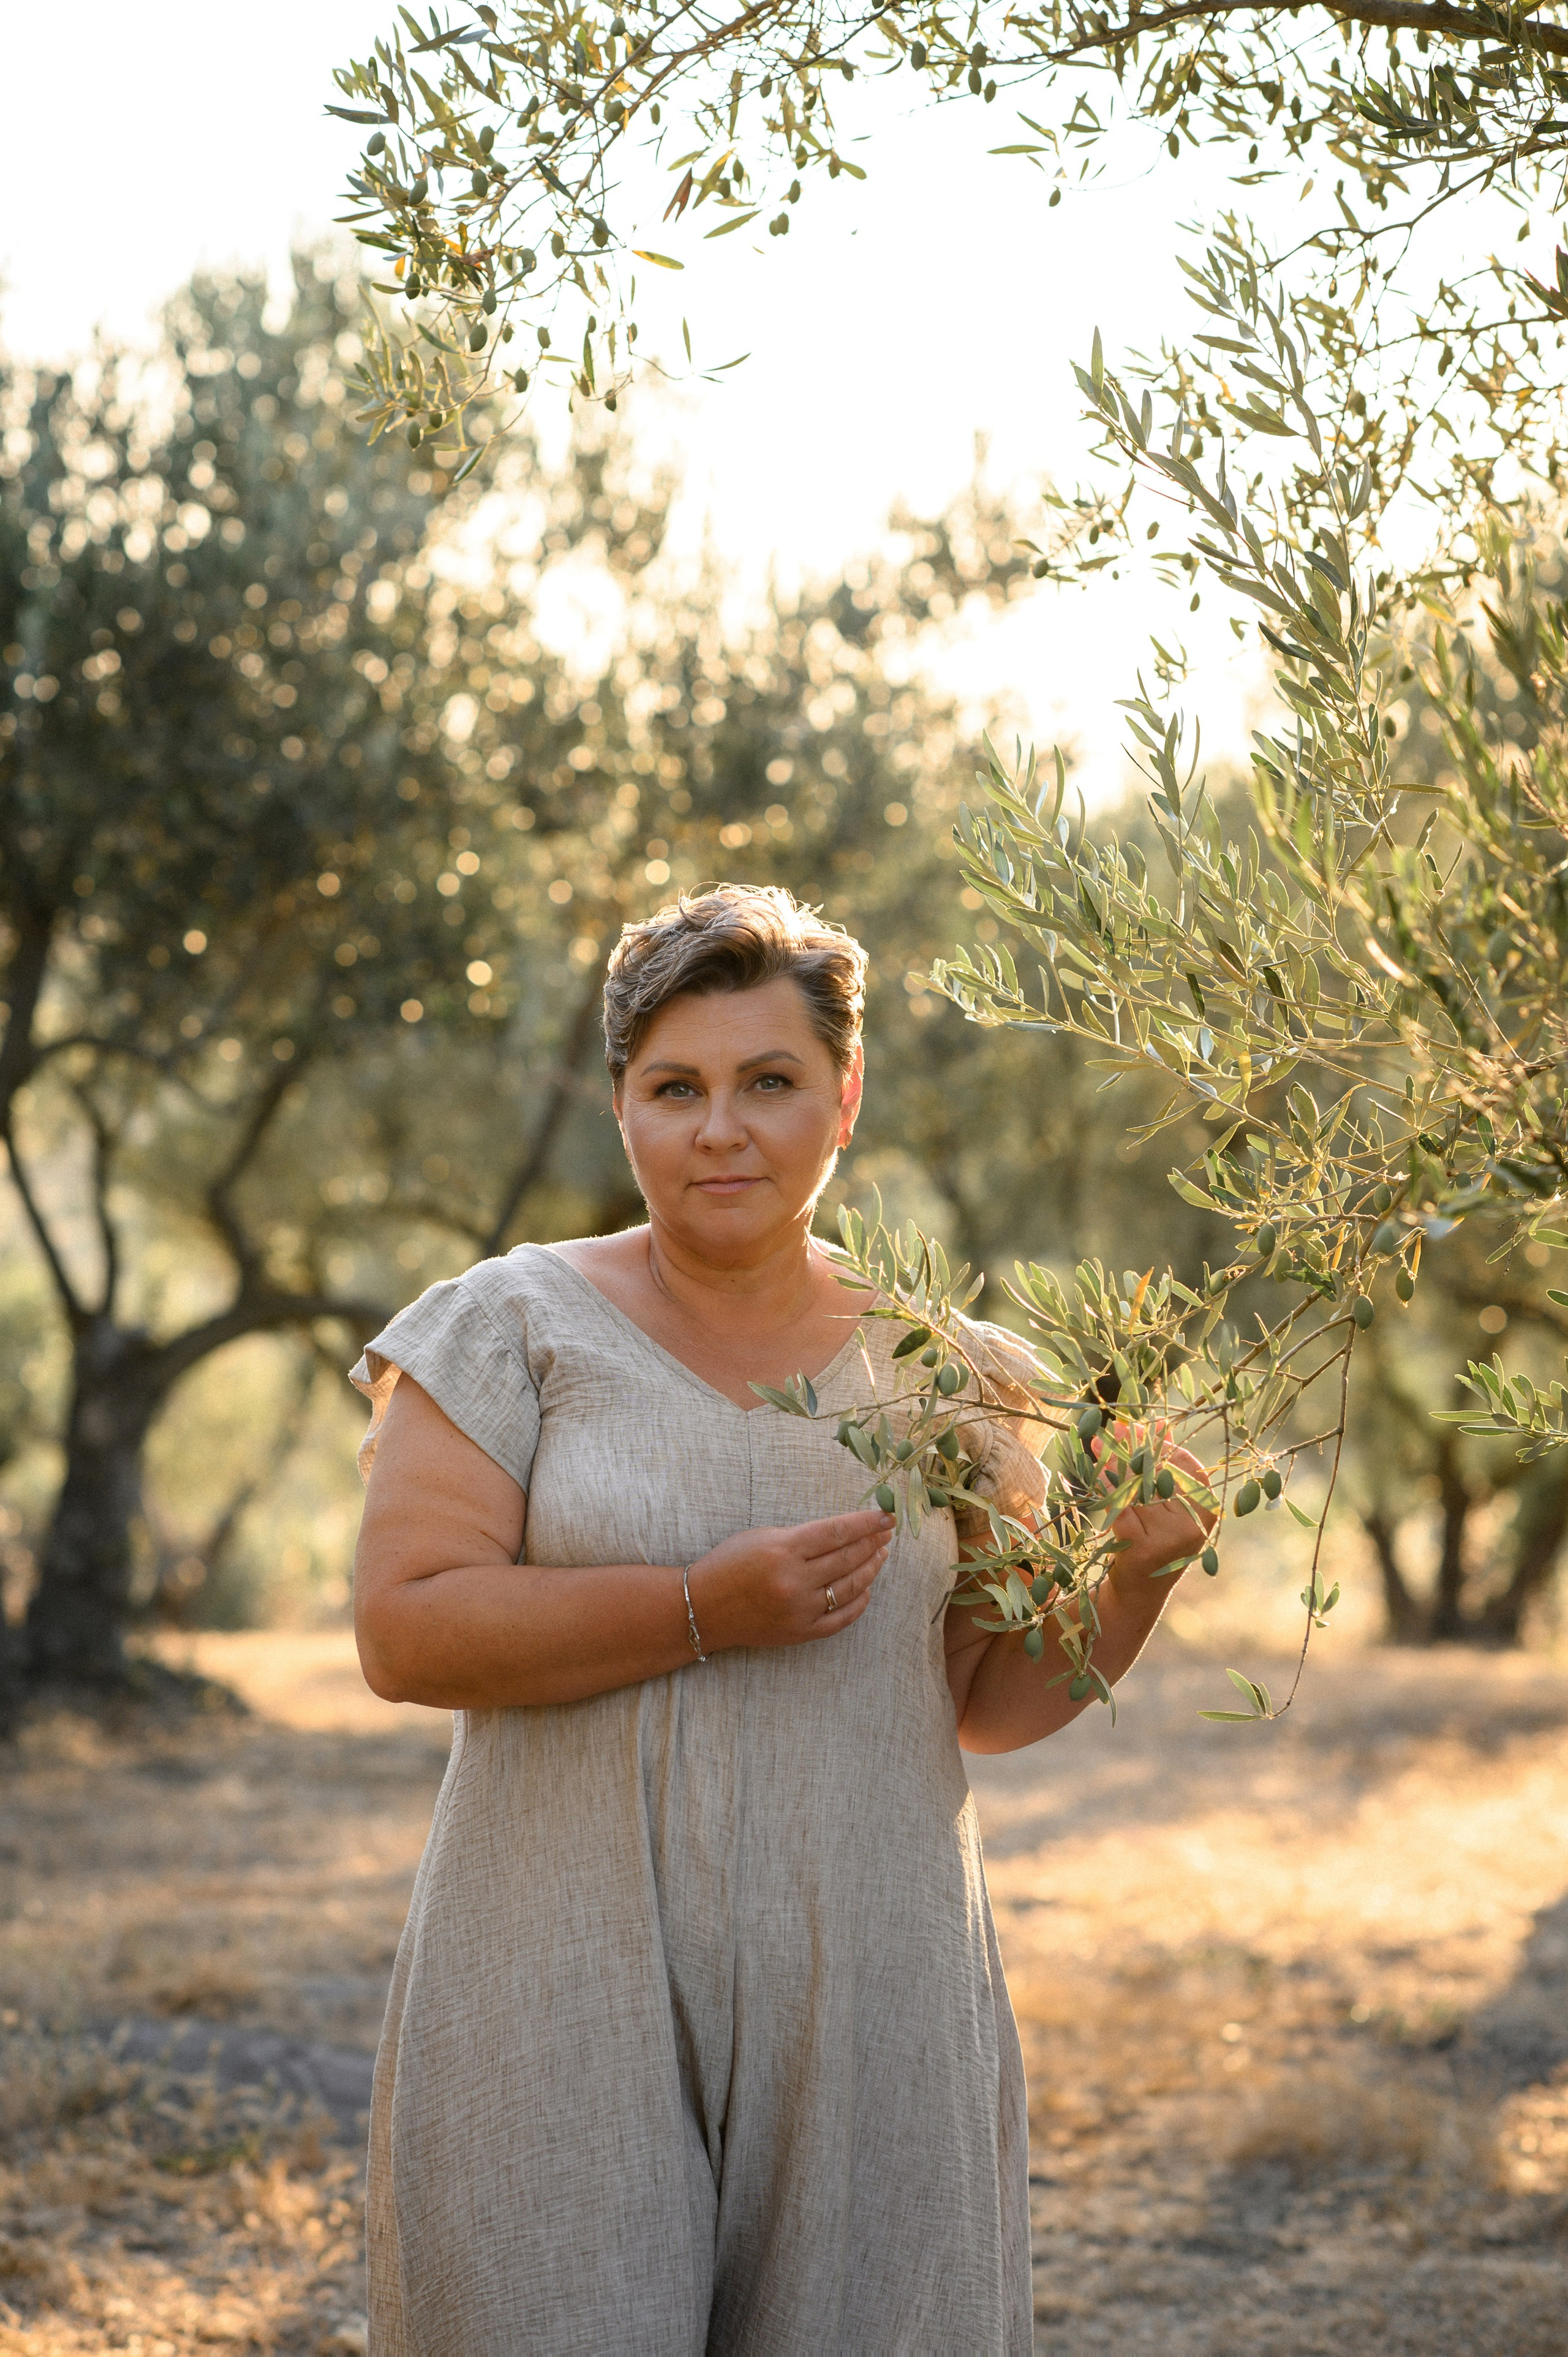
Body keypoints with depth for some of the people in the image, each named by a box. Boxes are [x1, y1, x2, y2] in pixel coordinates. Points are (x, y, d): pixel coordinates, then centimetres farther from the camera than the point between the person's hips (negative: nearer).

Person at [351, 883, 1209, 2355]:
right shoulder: (513, 1331, 0)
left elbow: (990, 1698, 13)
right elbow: (402, 1630, -9)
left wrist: (1136, 1575, -5)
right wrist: (703, 1612, -18)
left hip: (866, 2010, 3)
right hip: (573, 2009, -2)